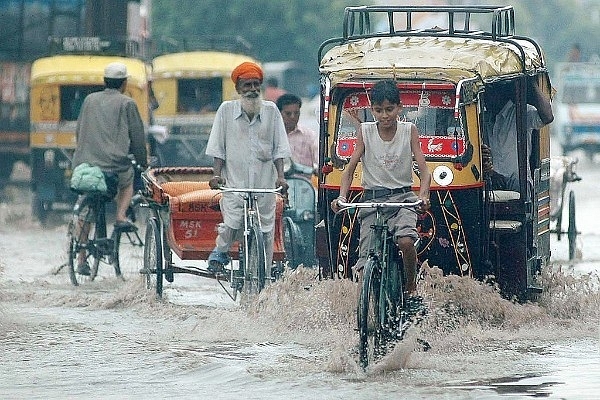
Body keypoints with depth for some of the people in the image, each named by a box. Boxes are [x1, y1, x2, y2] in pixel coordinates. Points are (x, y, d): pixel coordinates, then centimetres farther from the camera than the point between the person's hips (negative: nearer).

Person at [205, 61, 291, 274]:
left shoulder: (271, 111, 8)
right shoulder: (226, 110, 6)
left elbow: (279, 148, 7)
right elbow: (218, 148, 7)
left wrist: (280, 176, -5)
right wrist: (217, 174, -5)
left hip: (265, 184, 1)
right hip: (235, 181, -1)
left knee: (265, 231, 0)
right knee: (232, 224, -17)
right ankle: (220, 251, 12)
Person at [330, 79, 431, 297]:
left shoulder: (409, 130, 0)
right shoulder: (365, 131, 1)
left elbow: (424, 170, -5)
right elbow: (350, 168, 1)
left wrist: (423, 196, -24)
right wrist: (342, 197, -17)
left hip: (402, 197, -1)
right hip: (372, 199, 1)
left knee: (406, 241, -29)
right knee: (366, 264, -12)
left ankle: (411, 285, -5)